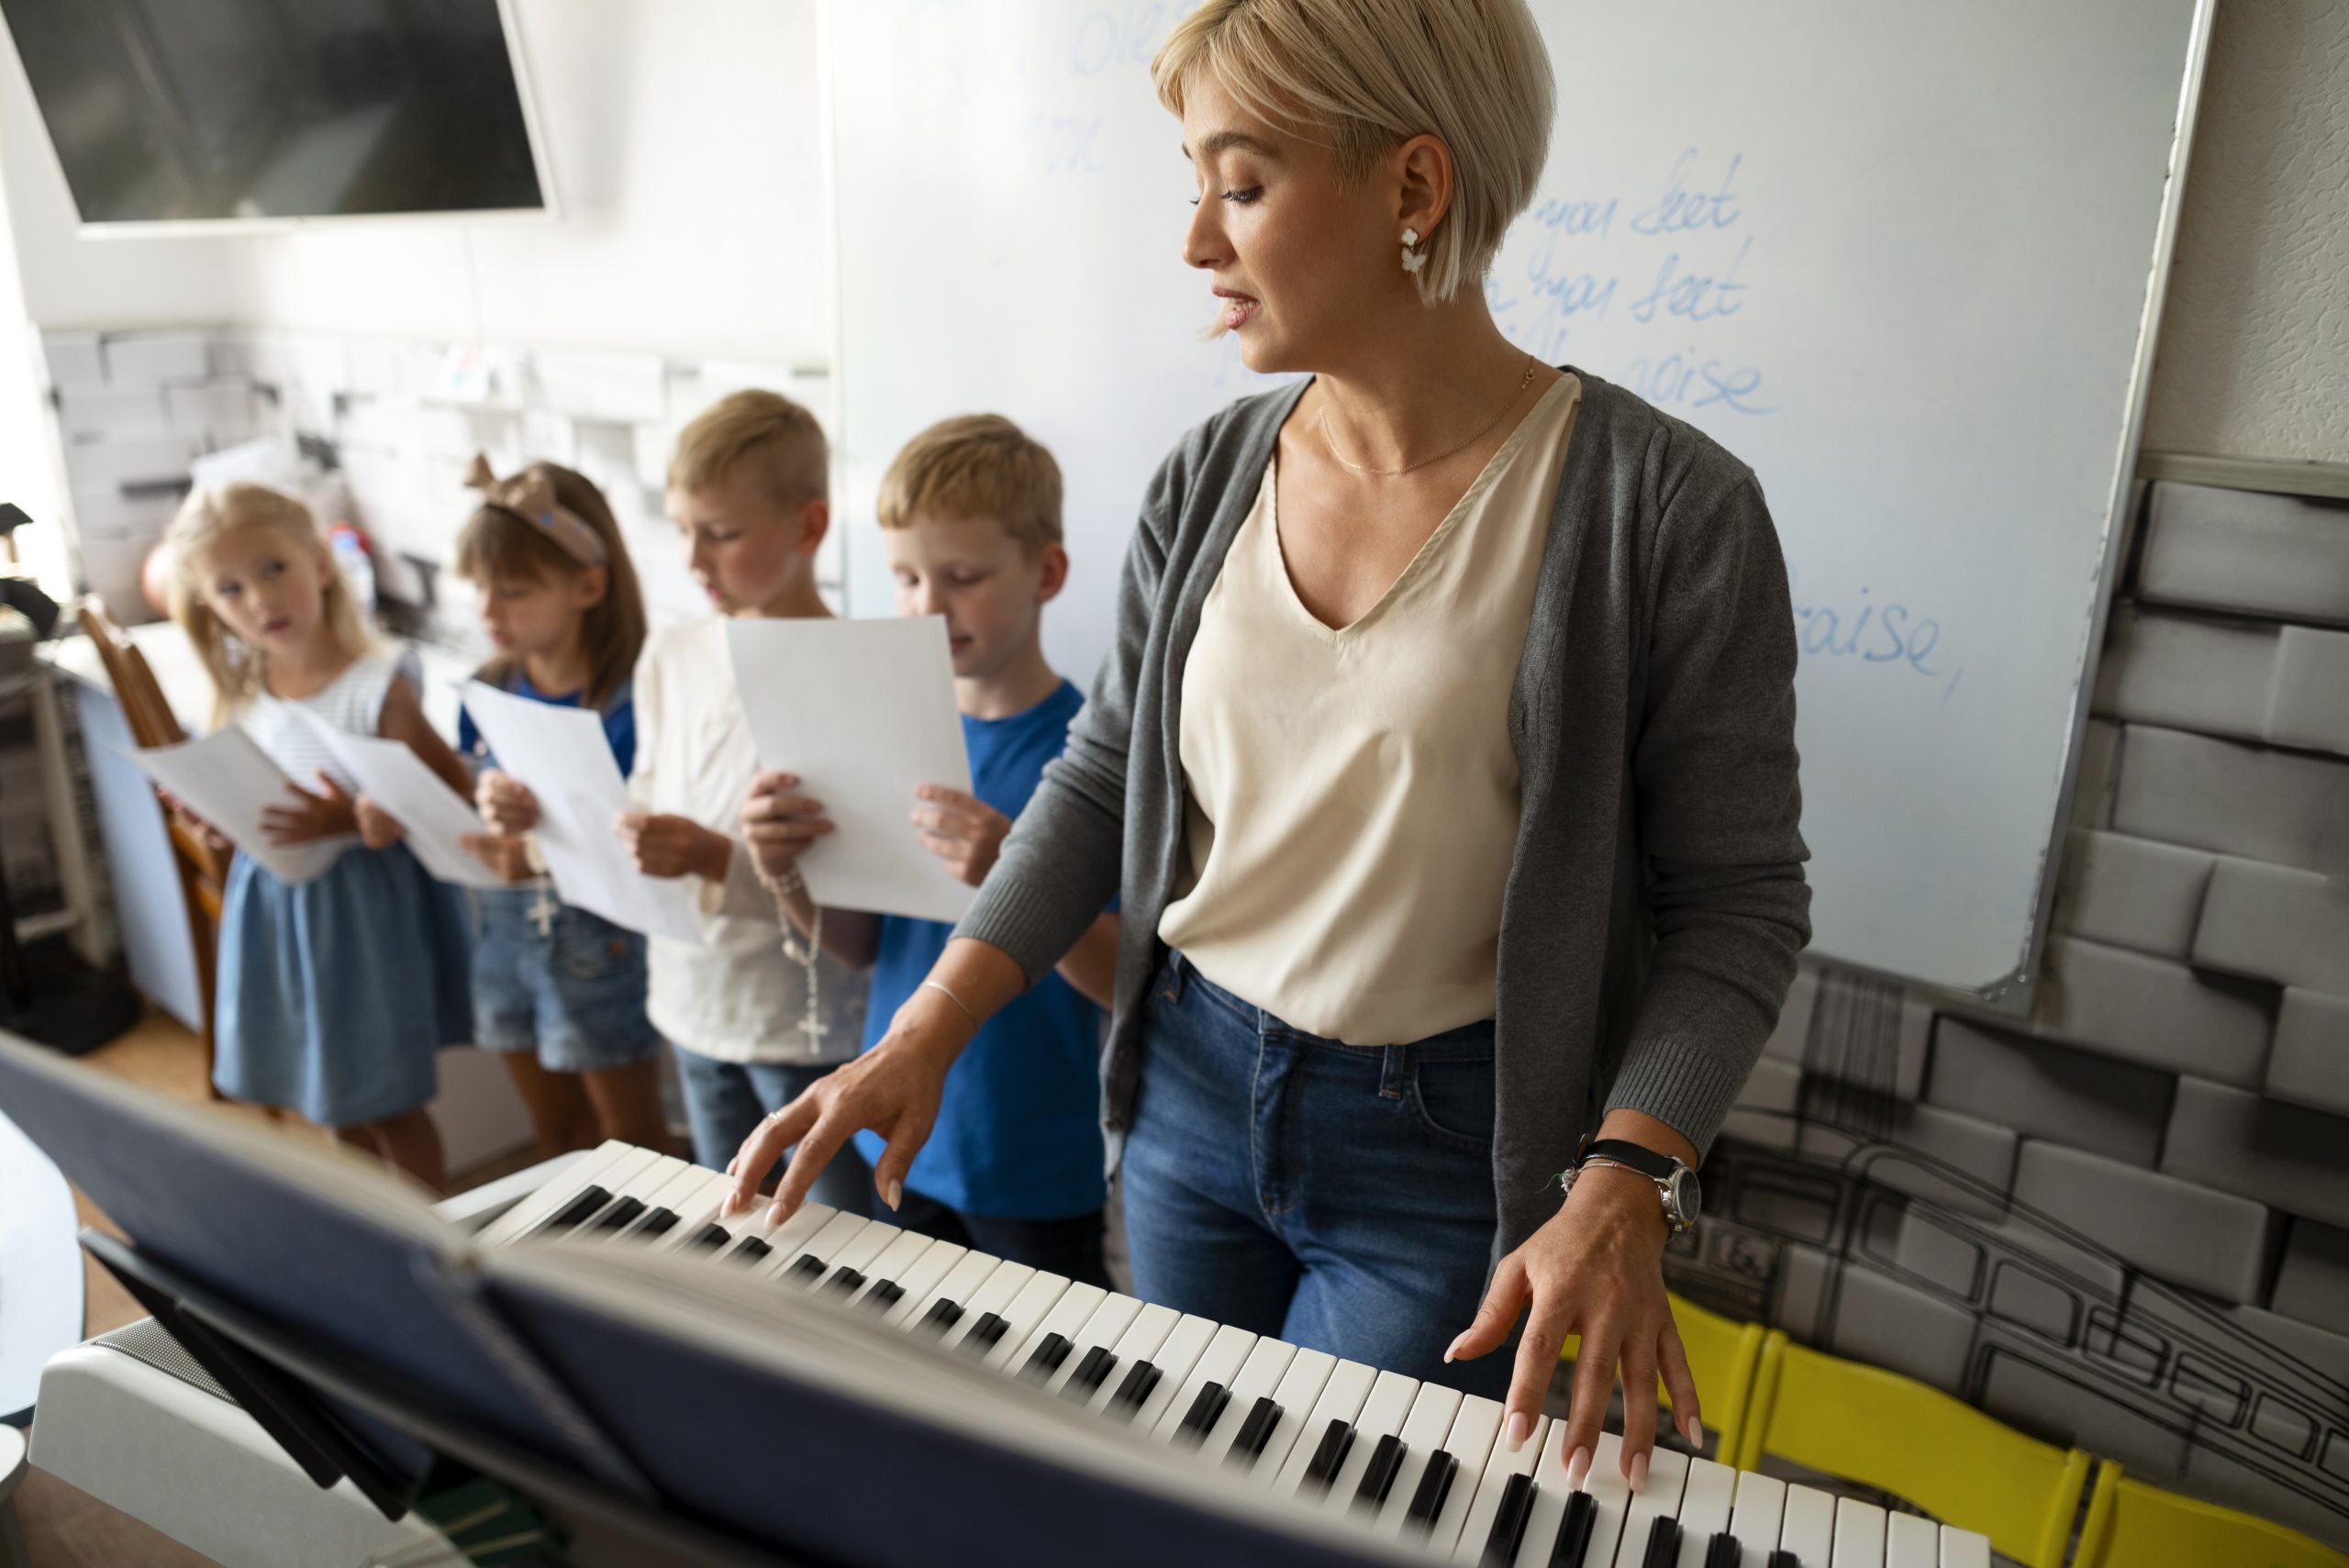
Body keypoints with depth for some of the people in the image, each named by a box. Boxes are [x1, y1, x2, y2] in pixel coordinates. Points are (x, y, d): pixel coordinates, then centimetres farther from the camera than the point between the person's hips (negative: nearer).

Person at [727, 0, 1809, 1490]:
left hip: (1446, 1144, -4)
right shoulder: (1212, 476, -3)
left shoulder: (1665, 510, -17)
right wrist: (925, 1037, -3)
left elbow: (1736, 902, -11)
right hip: (1191, 1087, 5)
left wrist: (1626, 1187, -23)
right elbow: (1106, 777, 3)